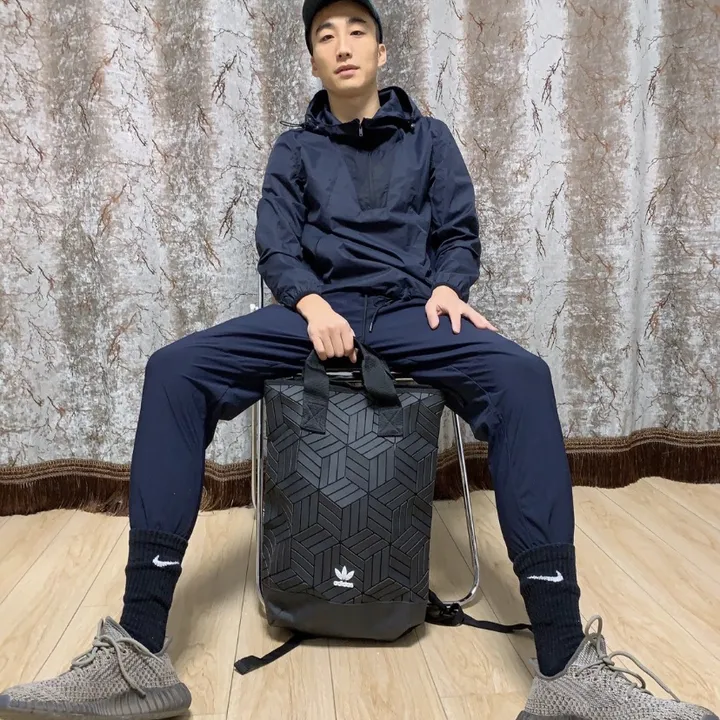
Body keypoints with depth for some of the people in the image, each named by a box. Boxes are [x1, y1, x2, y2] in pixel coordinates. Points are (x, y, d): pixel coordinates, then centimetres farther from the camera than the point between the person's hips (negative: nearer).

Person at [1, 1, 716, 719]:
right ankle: (138, 656, -27)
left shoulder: (429, 137, 20)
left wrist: (447, 287, -10)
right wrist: (312, 304, -14)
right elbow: (276, 249, 8)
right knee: (174, 370, -26)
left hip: (408, 311, 0)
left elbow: (459, 235, 13)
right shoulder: (294, 148, 19)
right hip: (314, 308, 1)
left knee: (521, 377, -33)